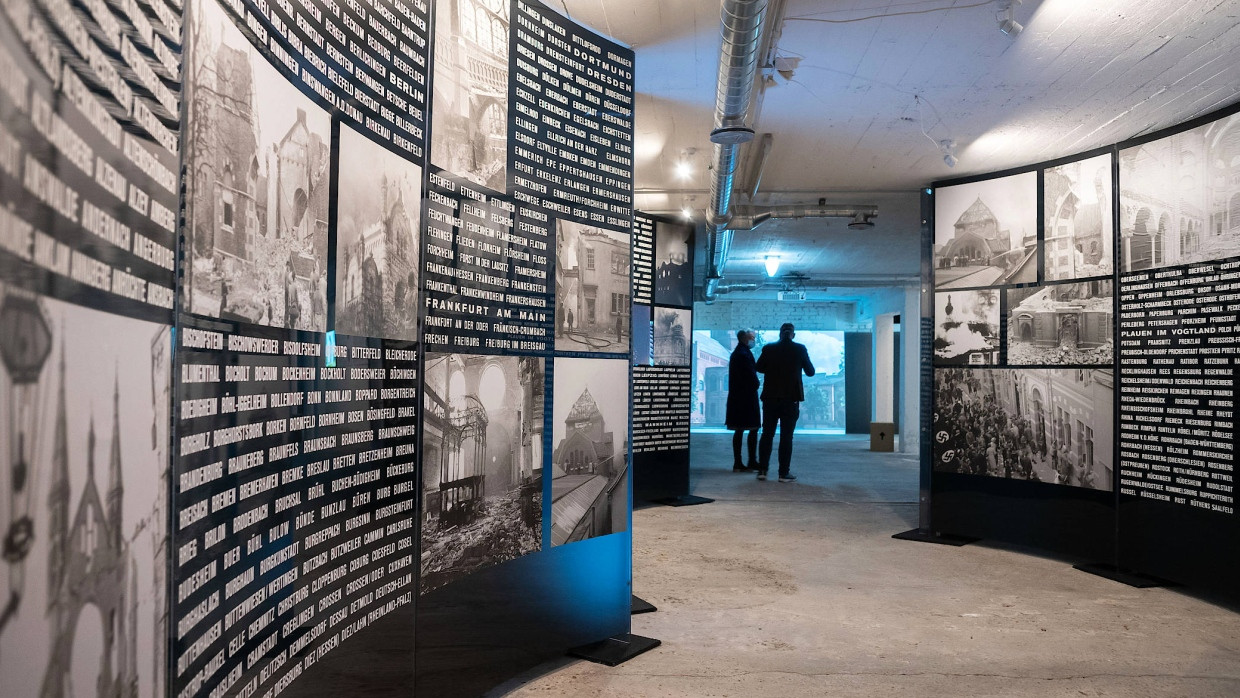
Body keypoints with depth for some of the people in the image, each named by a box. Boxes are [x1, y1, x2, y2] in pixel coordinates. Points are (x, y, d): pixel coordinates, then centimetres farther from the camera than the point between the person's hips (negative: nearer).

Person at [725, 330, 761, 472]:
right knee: (754, 429, -3)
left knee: (739, 431, 9)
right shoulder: (745, 354, -14)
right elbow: (752, 376, -17)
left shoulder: (735, 354, 16)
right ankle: (752, 462, -1)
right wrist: (755, 385, 0)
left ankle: (737, 463, 10)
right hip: (747, 397, -9)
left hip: (736, 397, 9)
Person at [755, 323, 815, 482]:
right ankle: (784, 473, 2)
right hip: (791, 398, -2)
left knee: (767, 434, 10)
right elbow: (810, 372, 3)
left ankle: (762, 470, 12)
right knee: (786, 436, 2)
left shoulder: (768, 348, -1)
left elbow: (759, 367, 12)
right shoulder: (799, 349, -5)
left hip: (770, 397, 2)